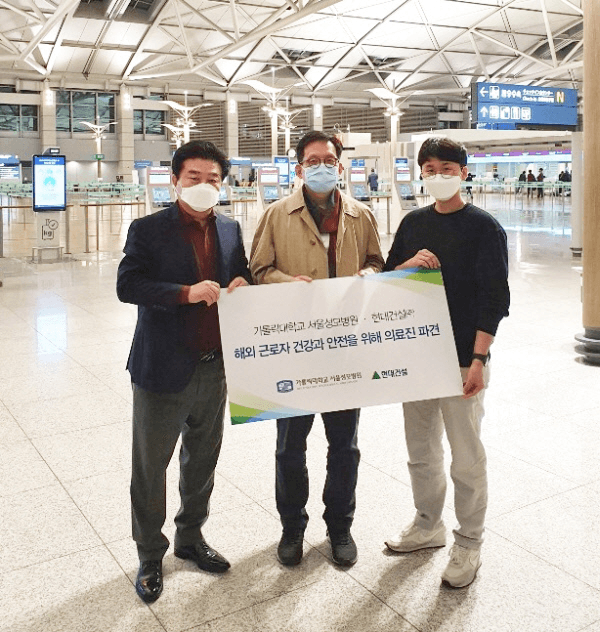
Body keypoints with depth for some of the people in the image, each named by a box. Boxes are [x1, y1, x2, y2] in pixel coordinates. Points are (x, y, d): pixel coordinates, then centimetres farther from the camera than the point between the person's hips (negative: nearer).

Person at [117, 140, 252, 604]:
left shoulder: (230, 229, 8)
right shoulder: (148, 230, -6)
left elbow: (242, 277, 16)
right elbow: (127, 285, -15)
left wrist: (243, 284, -8)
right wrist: (186, 292, -26)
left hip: (214, 366, 5)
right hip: (163, 368, -4)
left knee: (203, 461, 18)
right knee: (150, 466, 7)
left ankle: (191, 538, 39)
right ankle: (150, 556, 27)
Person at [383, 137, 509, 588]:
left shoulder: (484, 228, -5)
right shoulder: (413, 223, 10)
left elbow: (494, 298, -9)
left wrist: (478, 358, -16)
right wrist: (410, 263, -8)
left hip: (462, 360, -5)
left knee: (466, 457, 3)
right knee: (421, 449, 15)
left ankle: (468, 544, 19)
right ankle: (428, 526, 33)